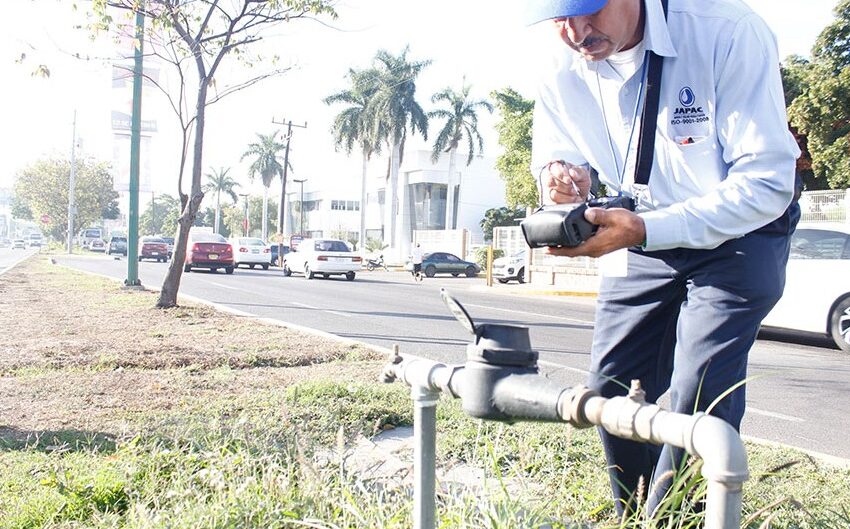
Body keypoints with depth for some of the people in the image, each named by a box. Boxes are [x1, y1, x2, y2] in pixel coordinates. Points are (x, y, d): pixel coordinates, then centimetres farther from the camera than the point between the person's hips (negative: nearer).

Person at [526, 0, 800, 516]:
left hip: (738, 233, -4)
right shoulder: (559, 56, -13)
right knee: (611, 387, 4)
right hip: (640, 236, 5)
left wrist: (642, 230, -37)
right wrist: (563, 176, -25)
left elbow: (768, 181, -28)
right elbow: (557, 150, 2)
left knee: (699, 399, -16)